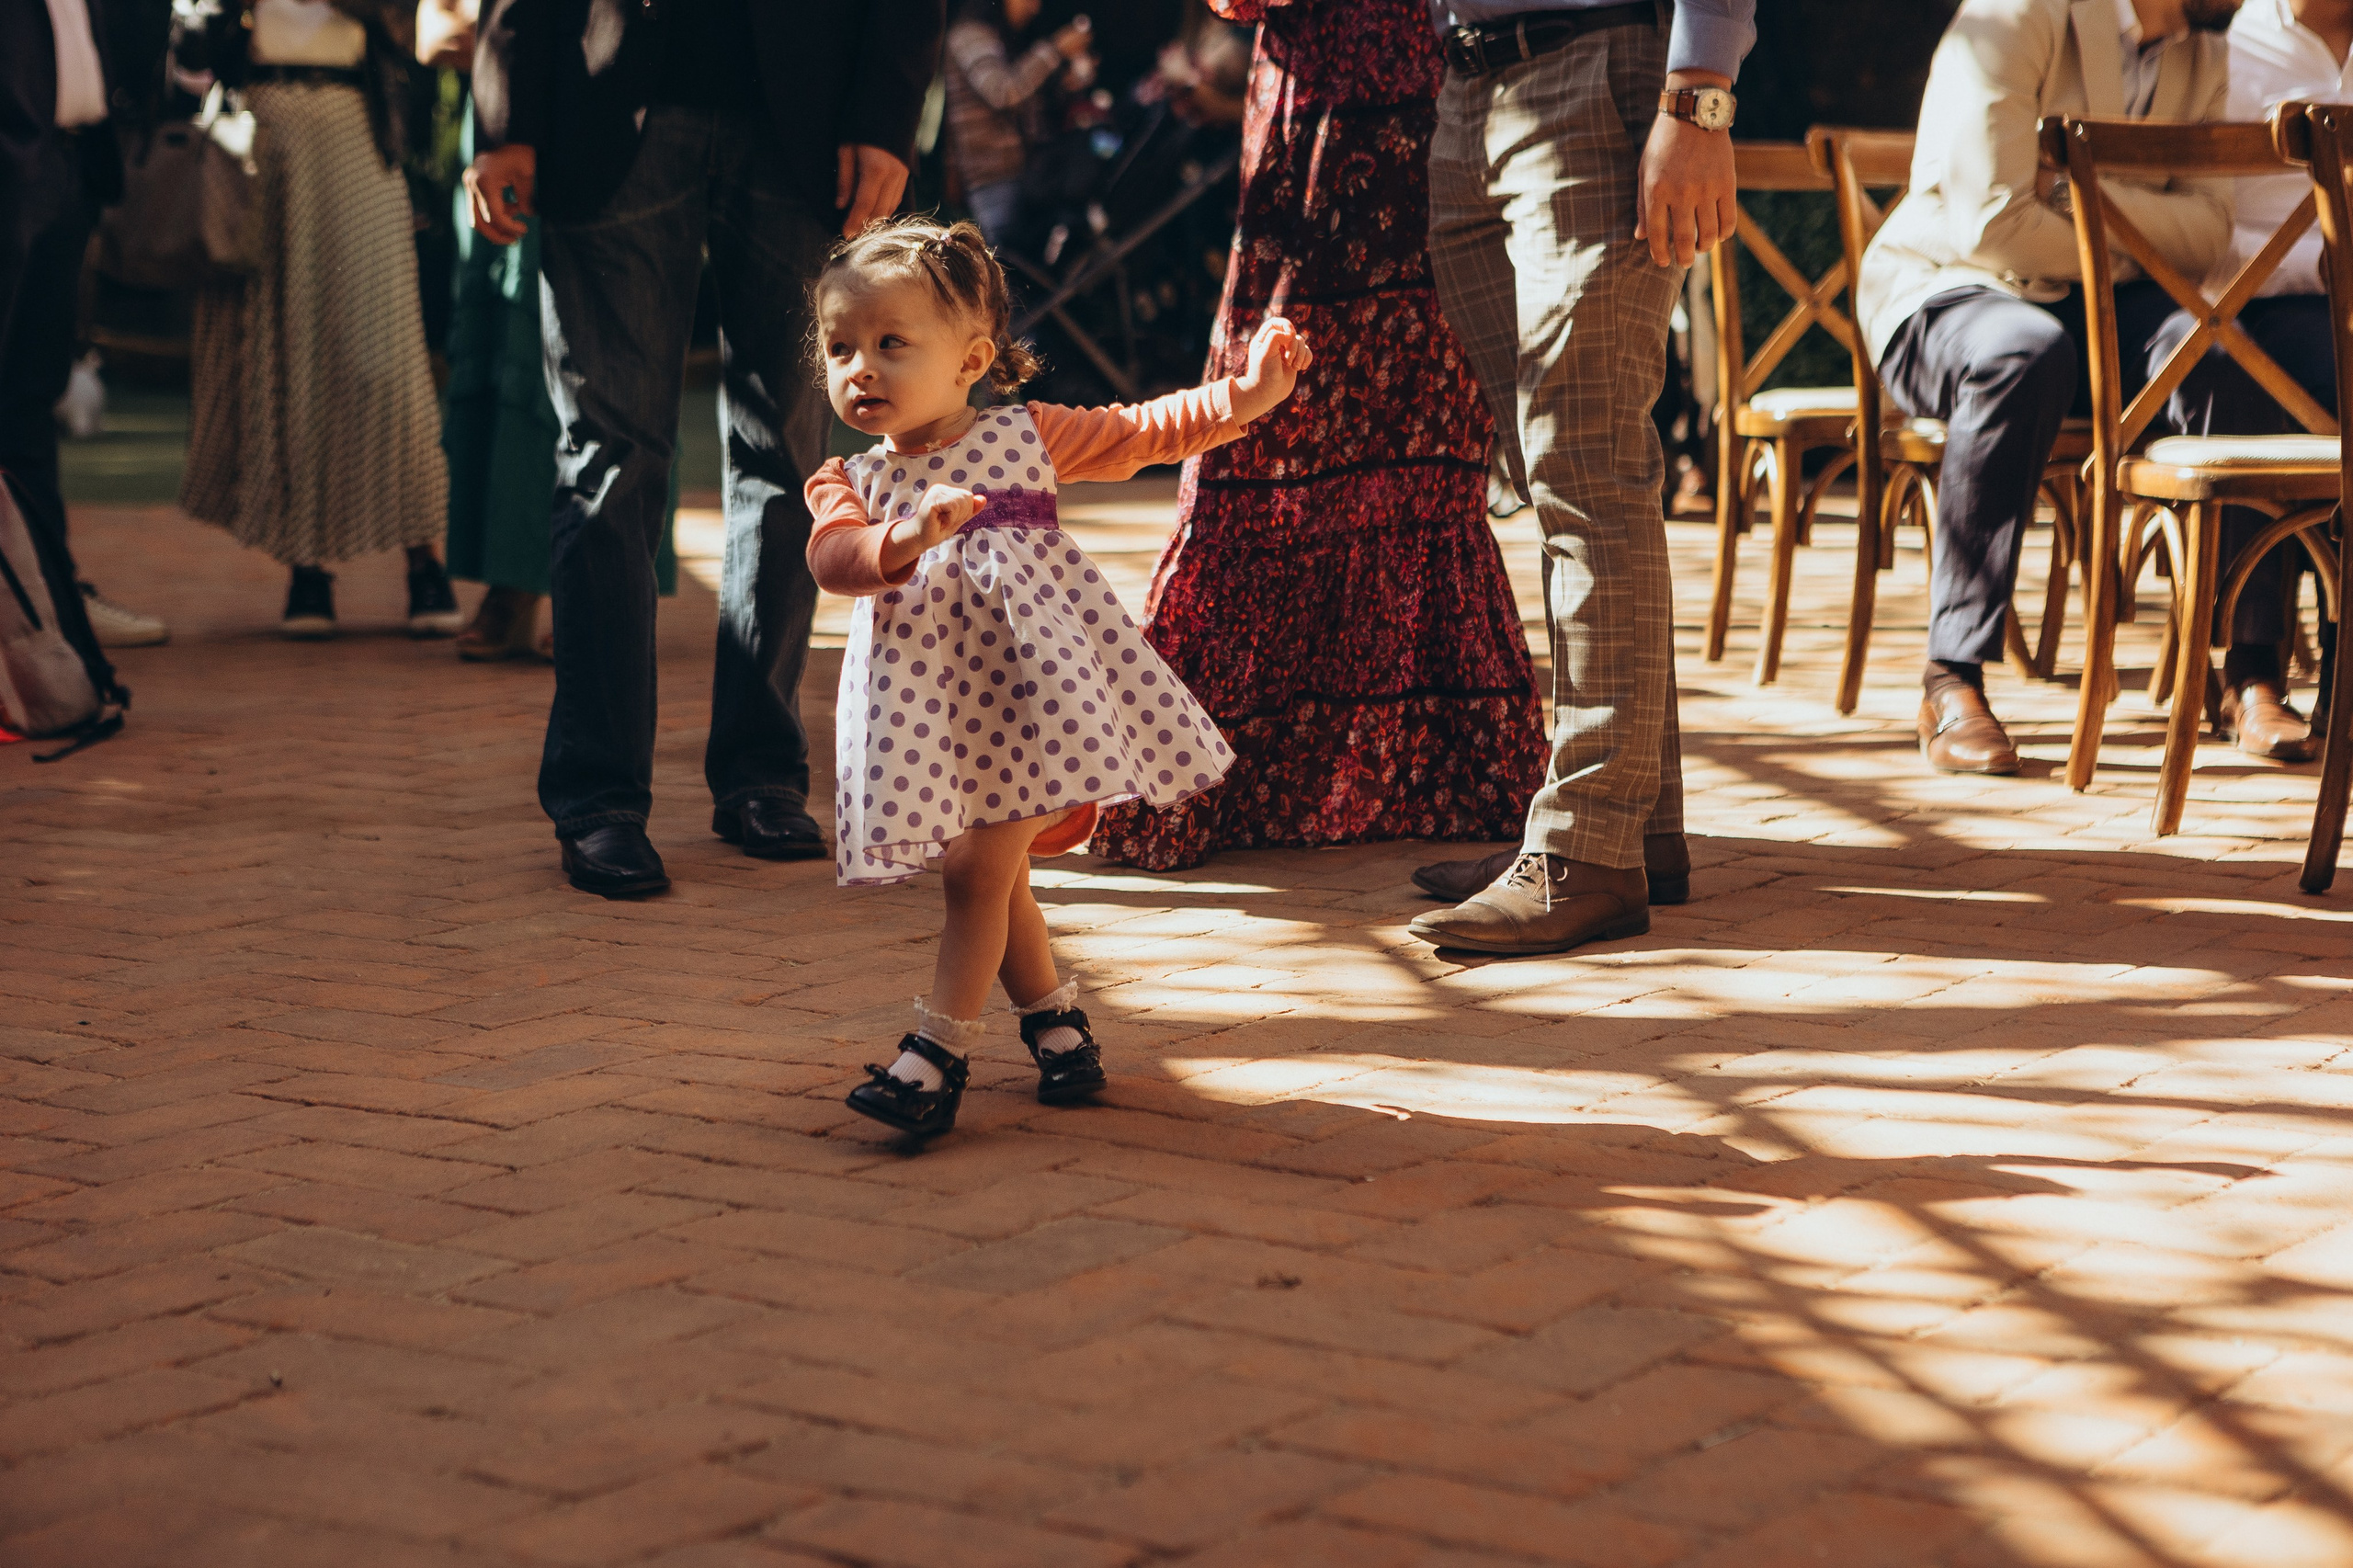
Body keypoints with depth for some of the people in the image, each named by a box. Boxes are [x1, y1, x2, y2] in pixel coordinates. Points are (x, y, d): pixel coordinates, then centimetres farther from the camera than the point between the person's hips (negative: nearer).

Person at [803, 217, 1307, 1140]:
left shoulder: (1027, 437, 7)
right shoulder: (851, 482, 7)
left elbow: (1141, 432, 12)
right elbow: (834, 556, -13)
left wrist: (1242, 398, 0)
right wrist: (903, 538, -34)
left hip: (1029, 679, -3)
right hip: (931, 706, 3)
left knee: (980, 870, -10)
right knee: (995, 876, 11)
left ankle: (938, 1055, -6)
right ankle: (1053, 1018, 31)